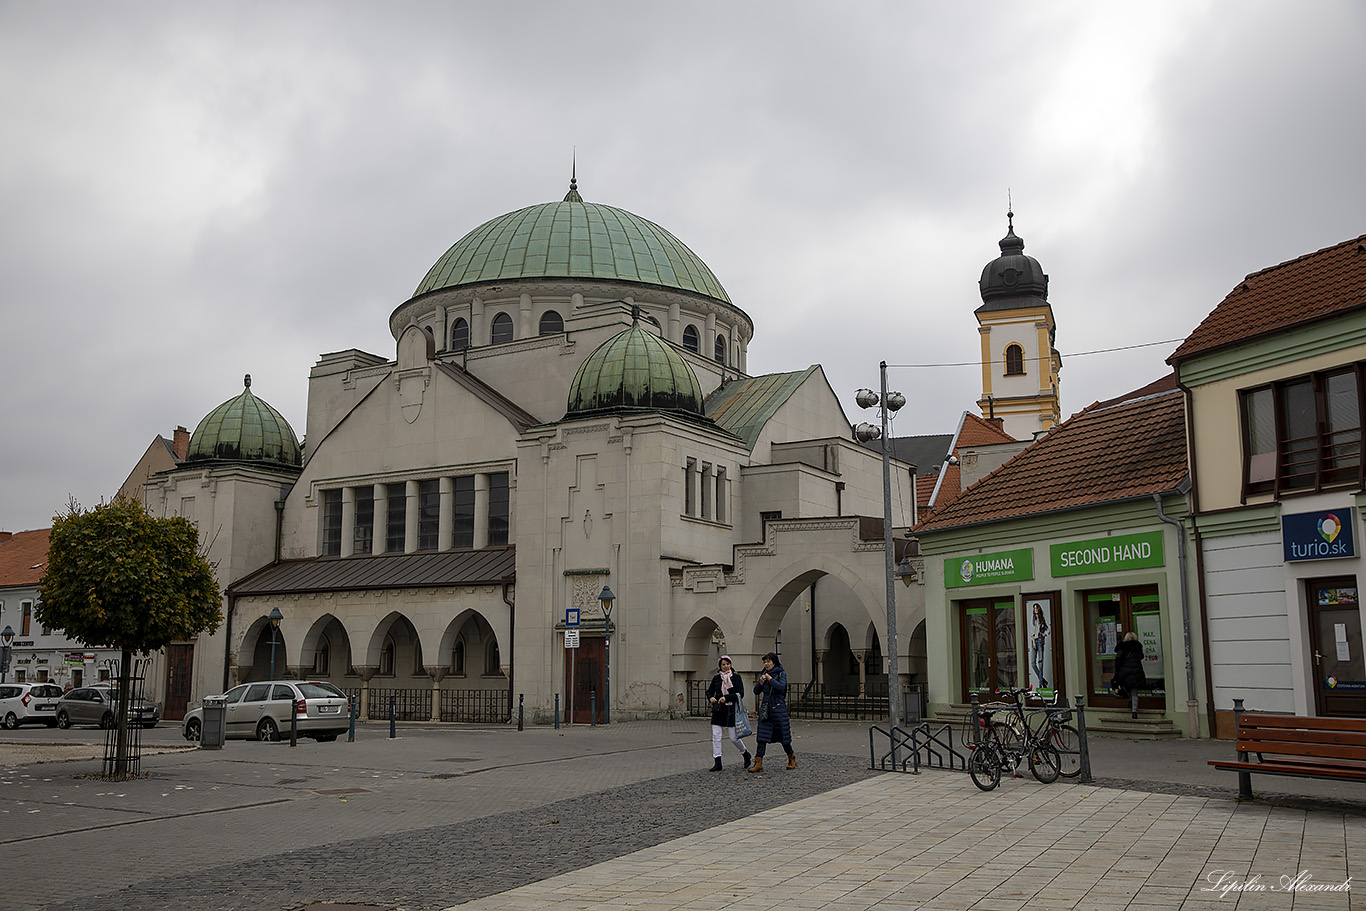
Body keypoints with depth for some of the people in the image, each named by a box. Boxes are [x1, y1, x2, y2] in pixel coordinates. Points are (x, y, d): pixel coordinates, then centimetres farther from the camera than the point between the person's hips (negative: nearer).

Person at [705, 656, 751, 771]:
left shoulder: (736, 677, -2)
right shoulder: (716, 678, 8)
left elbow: (740, 694, -7)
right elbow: (709, 691, 17)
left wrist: (726, 697, -18)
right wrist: (711, 697, -5)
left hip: (731, 710, -3)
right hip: (718, 710, 3)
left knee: (734, 738, 0)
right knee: (716, 737, -4)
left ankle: (746, 754, 27)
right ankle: (717, 763, 1)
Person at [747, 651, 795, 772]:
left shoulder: (781, 673, -3)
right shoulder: (763, 674, 11)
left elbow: (781, 687, -20)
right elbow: (756, 691, 9)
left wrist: (770, 679, -16)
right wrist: (761, 682, -8)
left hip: (778, 708, -4)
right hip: (765, 708, 4)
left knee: (783, 736, 4)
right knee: (762, 737, -5)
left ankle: (792, 759, 26)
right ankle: (758, 763, -8)